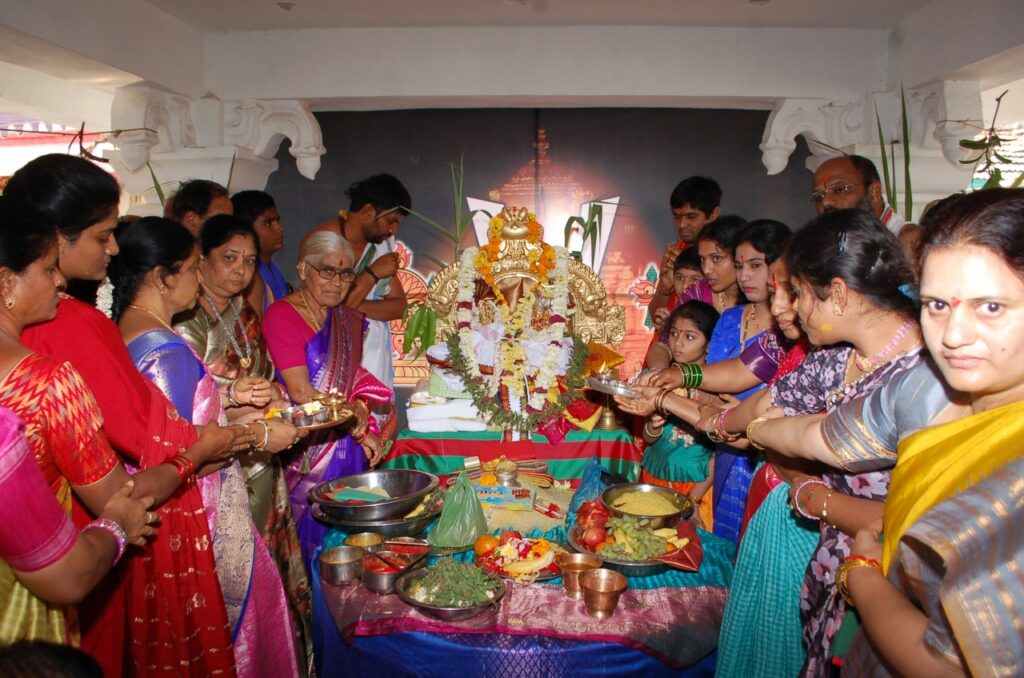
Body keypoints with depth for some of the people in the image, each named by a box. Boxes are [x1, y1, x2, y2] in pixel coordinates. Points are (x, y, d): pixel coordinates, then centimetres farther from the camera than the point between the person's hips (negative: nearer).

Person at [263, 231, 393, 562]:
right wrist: (359, 428, -11)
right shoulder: (282, 315, -10)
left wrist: (360, 407, -11)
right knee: (319, 537, 2)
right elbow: (301, 392, -16)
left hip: (350, 447, 6)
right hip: (307, 447, -6)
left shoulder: (349, 319, 10)